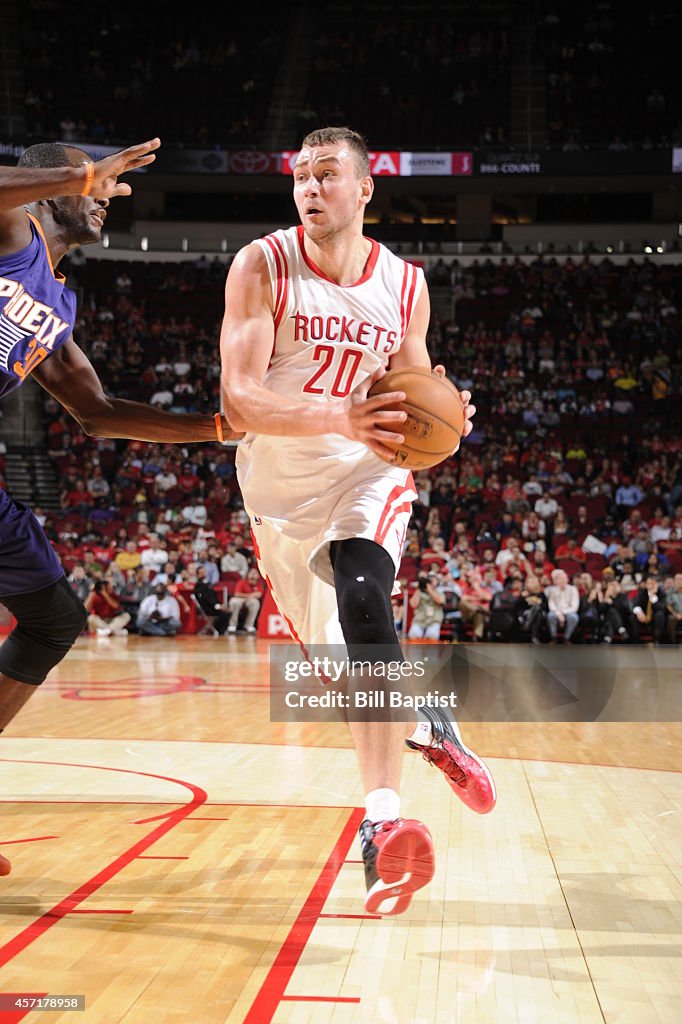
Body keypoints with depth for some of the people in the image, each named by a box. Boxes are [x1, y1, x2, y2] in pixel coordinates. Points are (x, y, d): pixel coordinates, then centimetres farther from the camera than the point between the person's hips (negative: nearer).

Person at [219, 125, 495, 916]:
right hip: (279, 482, 1)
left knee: (363, 599, -31)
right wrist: (339, 417, -38)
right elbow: (238, 398, -22)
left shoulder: (405, 284, -3)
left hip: (365, 472, -1)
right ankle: (424, 726, 44)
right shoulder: (261, 266, -12)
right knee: (336, 656, 11)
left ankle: (383, 819, -36)